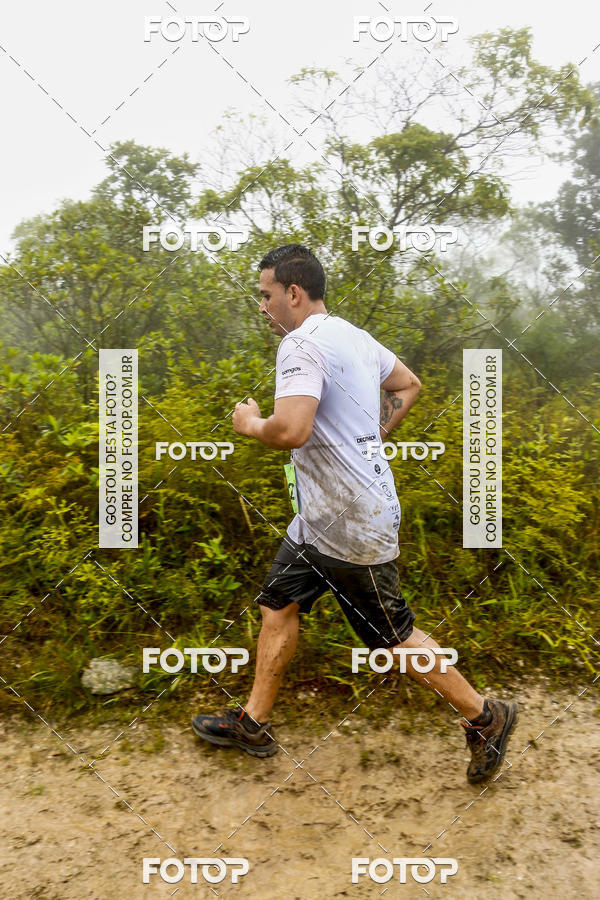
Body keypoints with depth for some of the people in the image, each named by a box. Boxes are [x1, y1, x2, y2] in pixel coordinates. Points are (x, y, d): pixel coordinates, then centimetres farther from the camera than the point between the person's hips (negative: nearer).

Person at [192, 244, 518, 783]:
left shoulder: (302, 344, -20)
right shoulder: (353, 335, 10)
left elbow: (290, 430, -35)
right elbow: (408, 385, 23)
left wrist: (250, 424, -13)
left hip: (352, 524, -10)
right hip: (322, 516, 10)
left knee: (392, 636, 5)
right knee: (279, 603, 15)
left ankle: (486, 718, 24)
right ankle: (253, 723, 29)